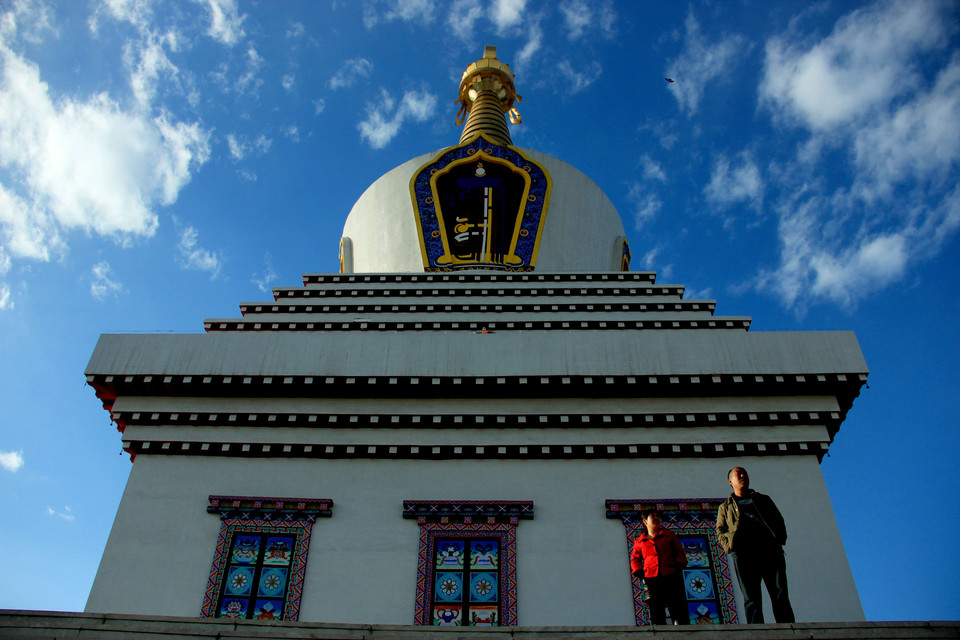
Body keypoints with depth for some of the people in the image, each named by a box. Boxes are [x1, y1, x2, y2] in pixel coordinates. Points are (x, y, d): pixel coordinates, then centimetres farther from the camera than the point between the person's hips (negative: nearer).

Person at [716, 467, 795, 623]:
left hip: (769, 547, 1)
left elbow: (779, 520, 21)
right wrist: (729, 544, -5)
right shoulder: (725, 507, 25)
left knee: (780, 593, -10)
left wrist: (781, 537, 1)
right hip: (742, 551, -1)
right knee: (751, 598, -7)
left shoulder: (763, 499, 29)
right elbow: (720, 531, 15)